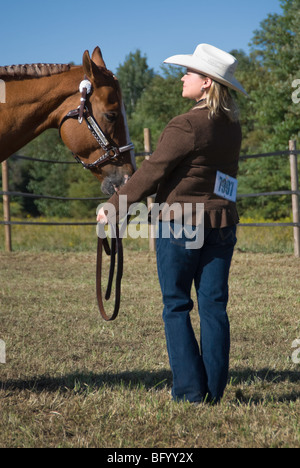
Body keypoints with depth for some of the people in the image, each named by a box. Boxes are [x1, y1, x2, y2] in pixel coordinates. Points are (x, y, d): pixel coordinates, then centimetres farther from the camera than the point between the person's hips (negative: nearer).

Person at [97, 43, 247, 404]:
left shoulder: (185, 127, -17)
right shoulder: (232, 127, 6)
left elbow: (151, 174, -14)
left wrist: (113, 207, -5)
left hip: (179, 224, -6)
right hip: (222, 223, 6)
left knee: (176, 307, 4)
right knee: (214, 306, 8)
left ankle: (190, 390, 3)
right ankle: (214, 391, 9)